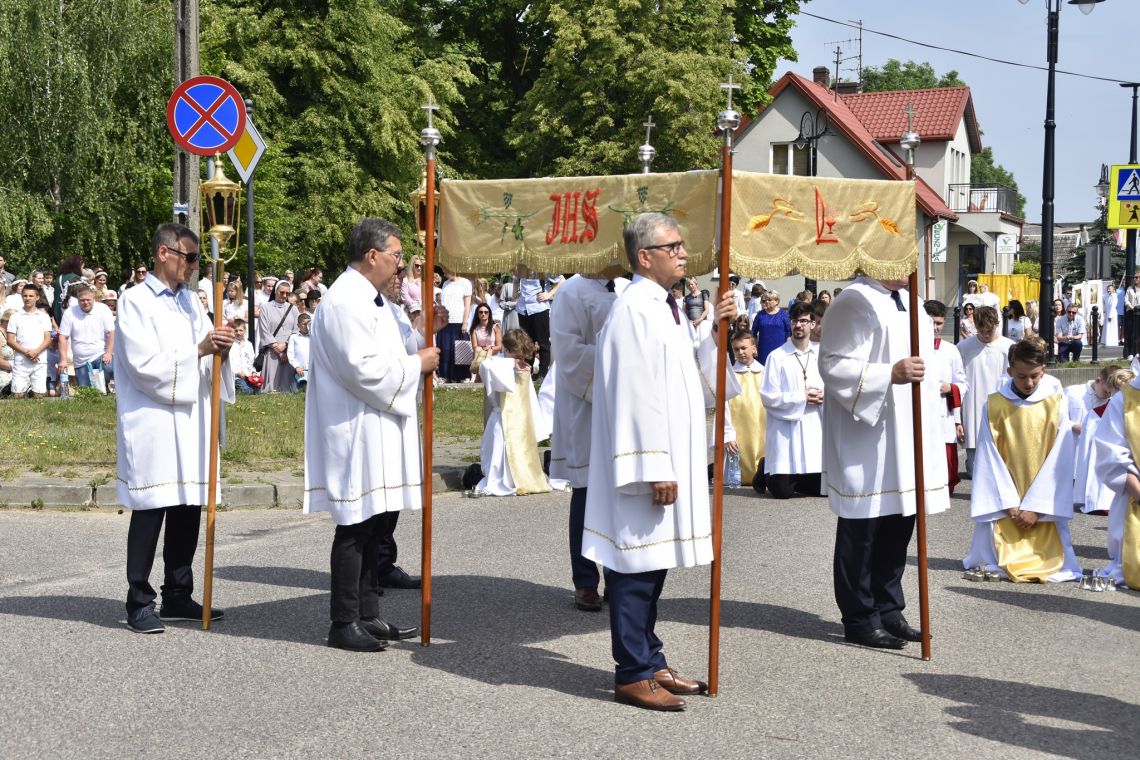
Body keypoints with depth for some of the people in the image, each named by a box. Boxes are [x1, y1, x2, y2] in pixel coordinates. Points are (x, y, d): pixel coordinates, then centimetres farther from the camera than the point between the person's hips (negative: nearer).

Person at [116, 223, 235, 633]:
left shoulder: (190, 300, 13)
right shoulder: (135, 301, -6)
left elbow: (207, 363, 12)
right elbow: (146, 365, -15)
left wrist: (221, 348, -9)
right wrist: (199, 350, -18)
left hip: (191, 421, 6)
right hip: (153, 425, -6)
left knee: (188, 510, 8)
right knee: (150, 512, -3)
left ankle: (177, 596, 18)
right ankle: (139, 602, 4)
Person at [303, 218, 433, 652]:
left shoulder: (370, 298, 16)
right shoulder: (345, 302, -17)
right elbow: (363, 368, -23)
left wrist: (419, 357, 8)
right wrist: (416, 365, -12)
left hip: (378, 433, 10)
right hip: (357, 434, -10)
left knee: (375, 526, 13)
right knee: (355, 528, -4)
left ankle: (368, 615, 21)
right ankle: (344, 624, 3)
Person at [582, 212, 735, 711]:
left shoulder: (664, 309, 14)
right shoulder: (634, 310, -16)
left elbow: (686, 378, 18)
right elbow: (635, 395, -21)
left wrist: (714, 329, 6)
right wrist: (656, 469, -23)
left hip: (669, 460, 10)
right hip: (644, 464, -10)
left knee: (653, 567, 15)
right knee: (635, 570, -2)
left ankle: (651, 663, 22)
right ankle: (633, 675, 4)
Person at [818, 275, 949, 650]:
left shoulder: (910, 303, 15)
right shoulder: (854, 302, -11)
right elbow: (833, 365, -18)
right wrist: (890, 374, -26)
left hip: (906, 436, 8)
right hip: (866, 438, -8)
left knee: (899, 524, 12)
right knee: (863, 530, -1)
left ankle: (888, 611, 22)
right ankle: (860, 619, 7)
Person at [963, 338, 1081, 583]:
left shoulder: (1056, 403, -2)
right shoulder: (994, 405, -2)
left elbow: (1060, 459, -5)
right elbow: (990, 459, -3)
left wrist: (1035, 506, -11)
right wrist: (1011, 504, -10)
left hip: (1044, 505, 0)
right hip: (1005, 504, 0)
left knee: (1051, 564, -10)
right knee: (991, 563, -9)